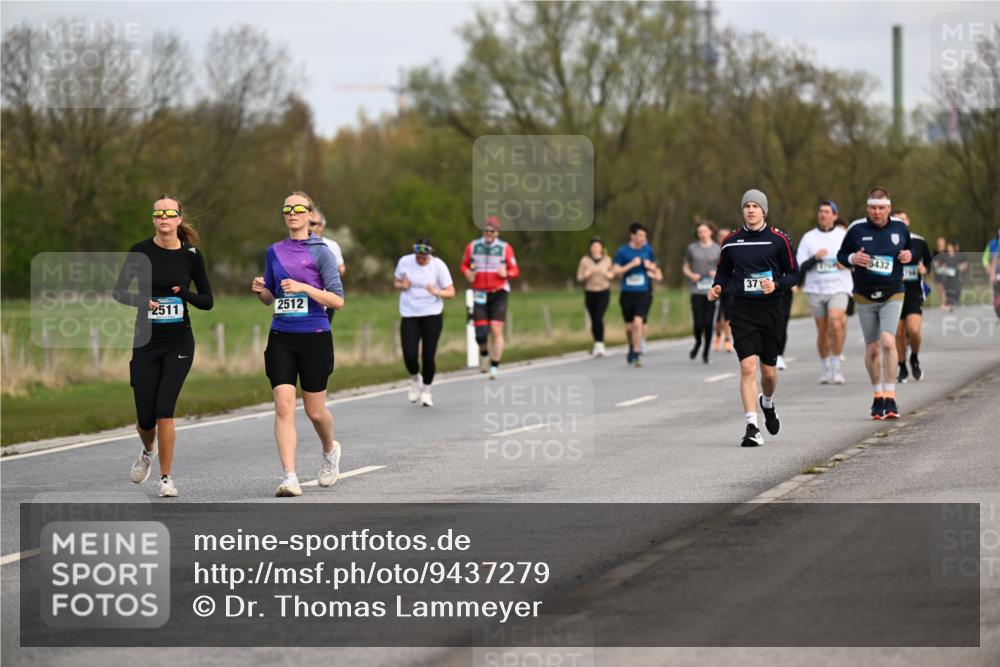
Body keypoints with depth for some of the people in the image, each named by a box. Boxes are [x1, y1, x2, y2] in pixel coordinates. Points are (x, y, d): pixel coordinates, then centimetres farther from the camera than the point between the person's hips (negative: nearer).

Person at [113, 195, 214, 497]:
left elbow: (208, 301, 4)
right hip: (146, 342, 1)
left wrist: (184, 293, -15)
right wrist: (141, 301, -18)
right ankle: (148, 451, 40)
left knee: (164, 410, -14)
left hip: (178, 343, -1)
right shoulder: (141, 252, -2)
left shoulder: (191, 255, -1)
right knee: (145, 418, 4)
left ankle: (166, 478, -1)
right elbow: (118, 291, 2)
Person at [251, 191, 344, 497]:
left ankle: (330, 450, 40)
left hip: (314, 337, -3)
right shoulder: (274, 252, 10)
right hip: (281, 337, 3)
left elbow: (337, 300, -7)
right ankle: (290, 478, -16)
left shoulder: (321, 252, -4)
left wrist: (304, 288, -19)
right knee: (283, 405, -12)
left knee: (314, 411, 7)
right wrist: (260, 290, -3)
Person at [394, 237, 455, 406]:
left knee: (428, 356, -3)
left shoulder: (439, 266, -8)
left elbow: (451, 292, -5)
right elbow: (395, 282, 13)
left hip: (432, 315, -1)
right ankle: (414, 379, 25)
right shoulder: (405, 262, -2)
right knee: (409, 356, -9)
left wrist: (436, 292, -25)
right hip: (409, 315, 1)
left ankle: (426, 391, 19)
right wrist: (402, 286, -11)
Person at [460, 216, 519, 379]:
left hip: (499, 293, -1)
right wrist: (467, 273, -7)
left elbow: (515, 271, 4)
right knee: (480, 333, -4)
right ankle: (484, 353, 29)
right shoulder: (473, 247, 5)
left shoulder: (505, 248, 1)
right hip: (480, 294, 1)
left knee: (496, 330, -10)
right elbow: (464, 265, 15)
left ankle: (495, 366, -2)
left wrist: (506, 273, -18)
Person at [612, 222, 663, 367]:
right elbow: (615, 271, -6)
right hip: (627, 294, 0)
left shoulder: (648, 250, 6)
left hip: (644, 293, 0)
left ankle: (636, 353, -15)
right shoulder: (622, 251, -2)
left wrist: (651, 267, -2)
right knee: (629, 325, 9)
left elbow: (655, 267, 22)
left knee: (638, 322, -17)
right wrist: (631, 265, -16)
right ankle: (632, 347, 34)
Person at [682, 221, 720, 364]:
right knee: (698, 323, -6)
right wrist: (691, 275, -6)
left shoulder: (717, 249, 8)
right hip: (697, 291, 0)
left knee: (709, 323, -4)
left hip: (712, 291, 0)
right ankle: (698, 343, 26)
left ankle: (706, 352, 10)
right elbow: (685, 268, 14)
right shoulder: (692, 248, 7)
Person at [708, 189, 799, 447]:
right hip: (742, 310, 0)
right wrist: (717, 287, -3)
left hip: (771, 308, 0)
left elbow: (794, 275, 4)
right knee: (747, 367, -14)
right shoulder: (731, 242, 5)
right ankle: (752, 428, -15)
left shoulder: (779, 240, 0)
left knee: (768, 371, 9)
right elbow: (724, 271, 18)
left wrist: (776, 284, -15)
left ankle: (767, 404, 44)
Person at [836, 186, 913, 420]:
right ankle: (878, 396, 22)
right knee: (872, 349, 6)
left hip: (892, 295, -1)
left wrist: (909, 256, -6)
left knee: (888, 341, -19)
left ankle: (890, 396, -14)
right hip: (865, 296, 1)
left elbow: (910, 249, 17)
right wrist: (852, 259, -16)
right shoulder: (856, 228, -4)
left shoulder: (900, 227, 1)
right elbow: (841, 255, 6)